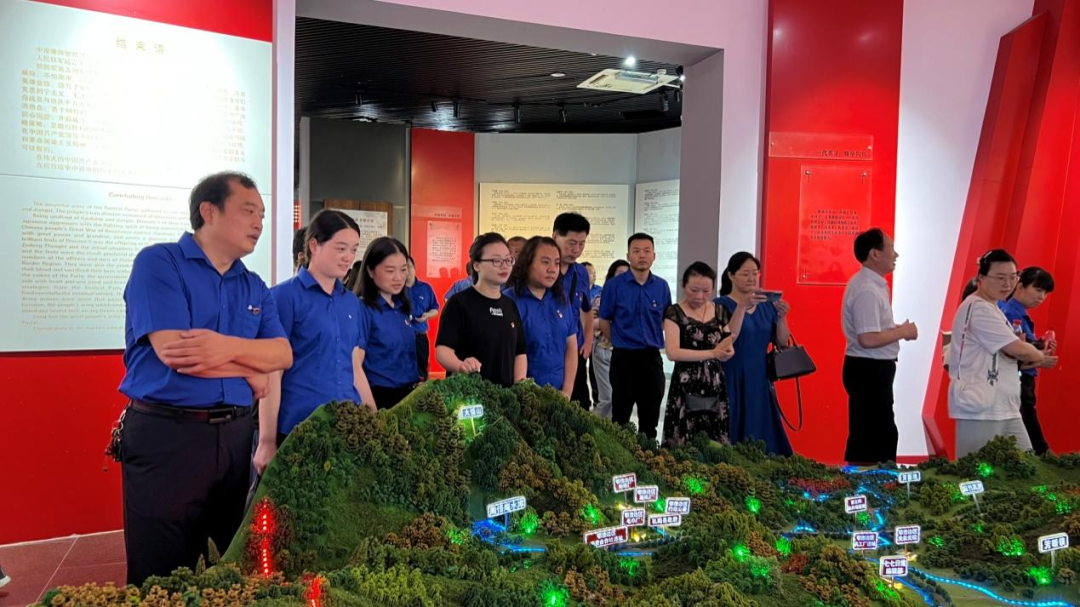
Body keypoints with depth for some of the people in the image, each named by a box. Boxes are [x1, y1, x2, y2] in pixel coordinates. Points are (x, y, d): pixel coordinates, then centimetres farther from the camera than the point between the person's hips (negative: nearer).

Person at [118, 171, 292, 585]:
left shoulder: (254, 286, 12)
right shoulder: (158, 263, -7)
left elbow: (283, 354, 0)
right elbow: (172, 351, -19)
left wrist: (228, 346, -19)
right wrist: (250, 371, -6)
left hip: (236, 433, 6)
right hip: (165, 434, -6)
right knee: (163, 578, 7)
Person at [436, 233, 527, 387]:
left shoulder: (510, 305, 10)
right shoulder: (459, 303, -8)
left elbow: (520, 352, 12)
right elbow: (443, 348, -17)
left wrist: (519, 386, -3)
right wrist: (461, 365, -36)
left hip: (504, 392, 6)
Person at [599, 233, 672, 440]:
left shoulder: (662, 286, 2)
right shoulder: (614, 285, -7)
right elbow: (604, 322, 0)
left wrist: (652, 344, 11)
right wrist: (621, 344, 7)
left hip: (652, 357, 3)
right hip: (624, 357, -3)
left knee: (650, 415, 12)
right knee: (620, 415, 7)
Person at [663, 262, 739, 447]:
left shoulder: (720, 312, 9)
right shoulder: (675, 312, -6)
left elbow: (727, 349, 9)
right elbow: (672, 353, -17)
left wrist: (728, 350, -15)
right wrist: (712, 353, -21)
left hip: (715, 388, 4)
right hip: (686, 388, -4)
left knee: (715, 444, 5)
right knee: (683, 445, -3)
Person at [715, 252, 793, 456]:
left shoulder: (767, 305, 9)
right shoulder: (722, 304, -6)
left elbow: (782, 342, 6)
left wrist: (781, 317, -10)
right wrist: (742, 306, -28)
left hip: (760, 380, 5)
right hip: (732, 381, -5)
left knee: (762, 434, 6)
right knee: (734, 435, -6)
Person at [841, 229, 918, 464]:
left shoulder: (872, 284, 12)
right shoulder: (867, 290, -22)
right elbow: (868, 339, -29)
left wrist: (898, 331, 8)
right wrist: (902, 332, -14)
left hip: (873, 368, 11)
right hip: (869, 370, -11)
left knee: (880, 434, 19)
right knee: (870, 438, -4)